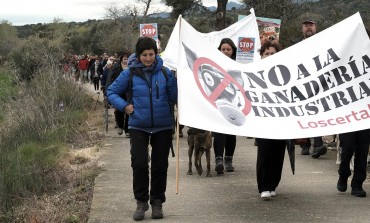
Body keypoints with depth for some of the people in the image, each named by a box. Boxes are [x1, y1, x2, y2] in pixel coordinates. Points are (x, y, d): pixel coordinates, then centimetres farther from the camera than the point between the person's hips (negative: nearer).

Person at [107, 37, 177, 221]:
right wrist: (124, 106, -7)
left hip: (163, 127, 1)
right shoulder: (130, 73, -5)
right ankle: (141, 202, 9)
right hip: (138, 126, -1)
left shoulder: (165, 72, -3)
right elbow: (111, 92, 4)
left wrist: (178, 79, -14)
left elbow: (175, 97, 0)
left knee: (160, 166, 8)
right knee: (139, 164, -9)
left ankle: (157, 202, 22)